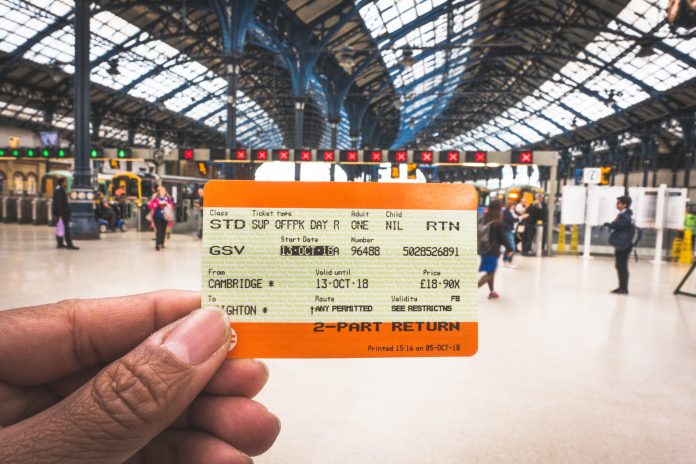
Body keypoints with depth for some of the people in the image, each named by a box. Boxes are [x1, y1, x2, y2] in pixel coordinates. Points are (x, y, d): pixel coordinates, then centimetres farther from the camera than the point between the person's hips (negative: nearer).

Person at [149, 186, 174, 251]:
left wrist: (167, 204, -11)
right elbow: (150, 205, -10)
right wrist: (159, 203, -18)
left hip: (165, 216, 3)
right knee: (159, 230, -12)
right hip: (157, 217, -3)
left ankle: (162, 243, 22)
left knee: (163, 230, 8)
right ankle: (157, 244, -10)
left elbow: (172, 206, 7)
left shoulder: (168, 198, 6)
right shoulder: (155, 197, -2)